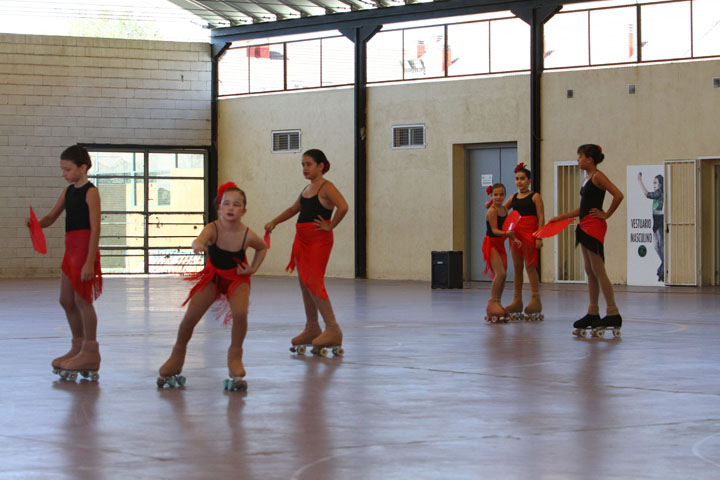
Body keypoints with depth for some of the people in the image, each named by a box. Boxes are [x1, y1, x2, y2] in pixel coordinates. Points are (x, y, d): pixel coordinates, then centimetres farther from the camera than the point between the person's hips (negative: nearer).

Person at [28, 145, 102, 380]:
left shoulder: (91, 193, -11)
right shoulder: (68, 191, 14)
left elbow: (95, 228, -15)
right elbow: (51, 218, 18)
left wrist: (90, 261, -20)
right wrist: (35, 222, -6)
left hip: (85, 248, -9)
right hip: (71, 248, 9)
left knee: (82, 299, -7)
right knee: (66, 300, 12)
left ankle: (90, 352, -1)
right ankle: (78, 348, 24)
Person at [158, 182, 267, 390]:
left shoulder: (247, 236, -22)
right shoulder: (213, 229, -26)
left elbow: (262, 248, 2)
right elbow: (199, 239, -50)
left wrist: (253, 269, -9)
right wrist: (198, 245, -74)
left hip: (237, 278, -1)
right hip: (213, 276, 1)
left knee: (240, 314, -26)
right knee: (190, 318, -5)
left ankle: (235, 355, -2)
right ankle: (178, 354, 22)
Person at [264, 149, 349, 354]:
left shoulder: (326, 187, -10)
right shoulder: (307, 189, 17)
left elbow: (343, 207, -26)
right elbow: (293, 209, 30)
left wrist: (330, 226, -18)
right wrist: (274, 222, 19)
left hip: (319, 240, -9)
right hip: (302, 238, 9)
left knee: (314, 284, -15)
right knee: (305, 284, 9)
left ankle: (333, 329, -13)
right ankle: (312, 330, 16)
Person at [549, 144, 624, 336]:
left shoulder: (597, 176, -11)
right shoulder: (587, 178, 16)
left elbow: (618, 195, -22)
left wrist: (607, 214, -13)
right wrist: (561, 217, 21)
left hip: (595, 226, -10)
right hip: (586, 227, 10)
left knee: (598, 271, -9)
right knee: (590, 271, 11)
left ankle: (613, 314, -7)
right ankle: (593, 313, 17)